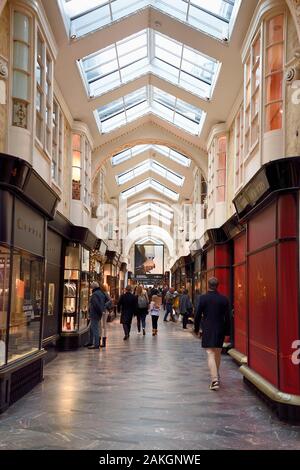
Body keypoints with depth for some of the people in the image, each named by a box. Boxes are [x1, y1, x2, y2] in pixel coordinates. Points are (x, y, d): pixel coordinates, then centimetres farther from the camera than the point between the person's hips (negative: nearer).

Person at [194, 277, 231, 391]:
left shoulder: (203, 298, -8)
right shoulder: (224, 299, -2)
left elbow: (198, 315, -4)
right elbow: (227, 317, 1)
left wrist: (196, 328, 9)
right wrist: (227, 331, 10)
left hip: (207, 330, -3)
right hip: (220, 330, 3)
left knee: (210, 354, -5)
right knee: (218, 353, 19)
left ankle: (215, 380, -15)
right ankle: (216, 375, 35)